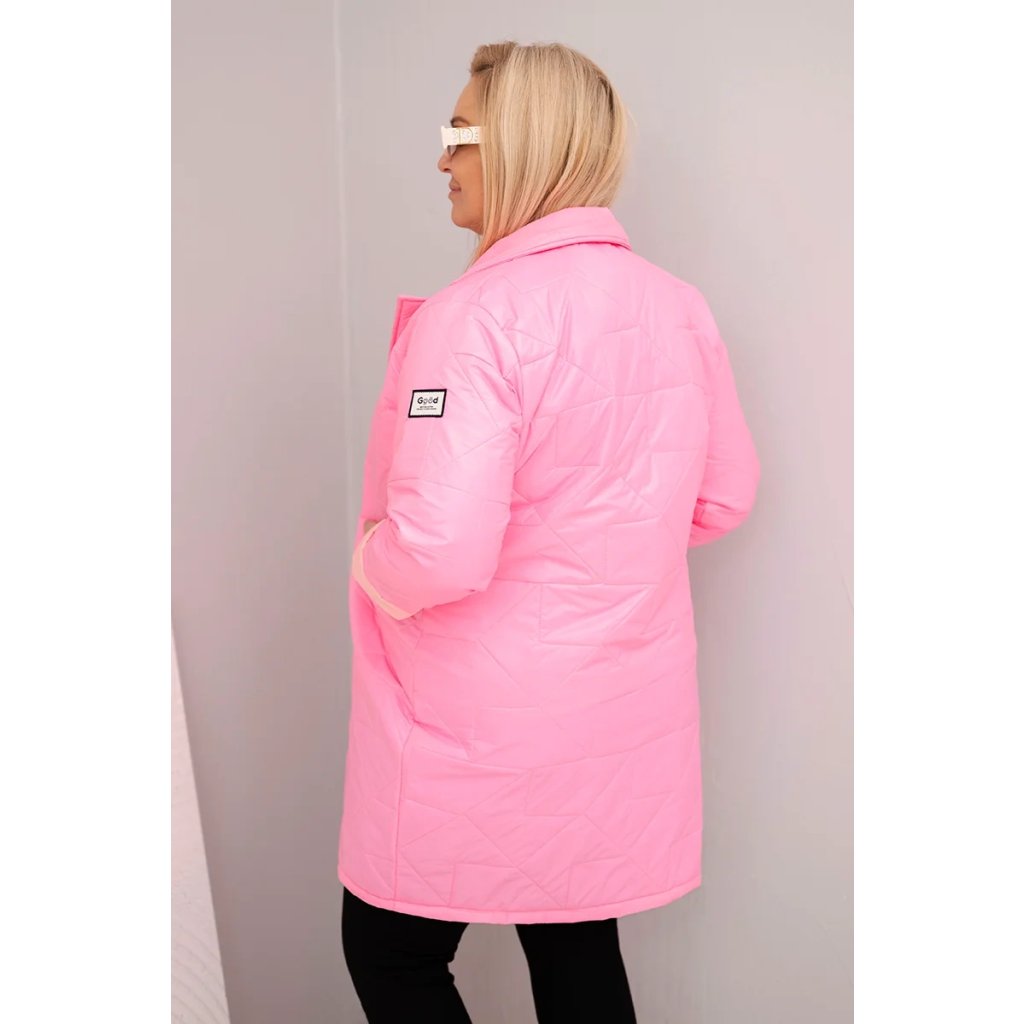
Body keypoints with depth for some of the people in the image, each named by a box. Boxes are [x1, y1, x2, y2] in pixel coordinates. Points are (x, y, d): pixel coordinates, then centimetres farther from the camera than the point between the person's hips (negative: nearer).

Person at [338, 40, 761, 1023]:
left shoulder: (478, 316, -22)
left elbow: (437, 555, -28)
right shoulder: (680, 307, 1)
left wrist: (370, 558, -7)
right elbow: (724, 495, 11)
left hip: (481, 737, -7)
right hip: (625, 721, 7)